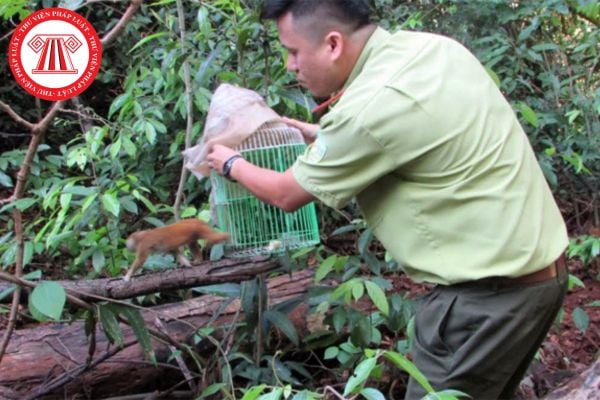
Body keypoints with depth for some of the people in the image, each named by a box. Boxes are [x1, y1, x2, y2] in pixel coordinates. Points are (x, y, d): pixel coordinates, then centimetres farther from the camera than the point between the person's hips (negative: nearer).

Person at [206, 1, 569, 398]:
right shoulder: (428, 46, 2)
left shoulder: (370, 107, -24)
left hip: (492, 291, -9)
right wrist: (318, 133, 27)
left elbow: (287, 194, -6)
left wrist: (232, 163, 14)